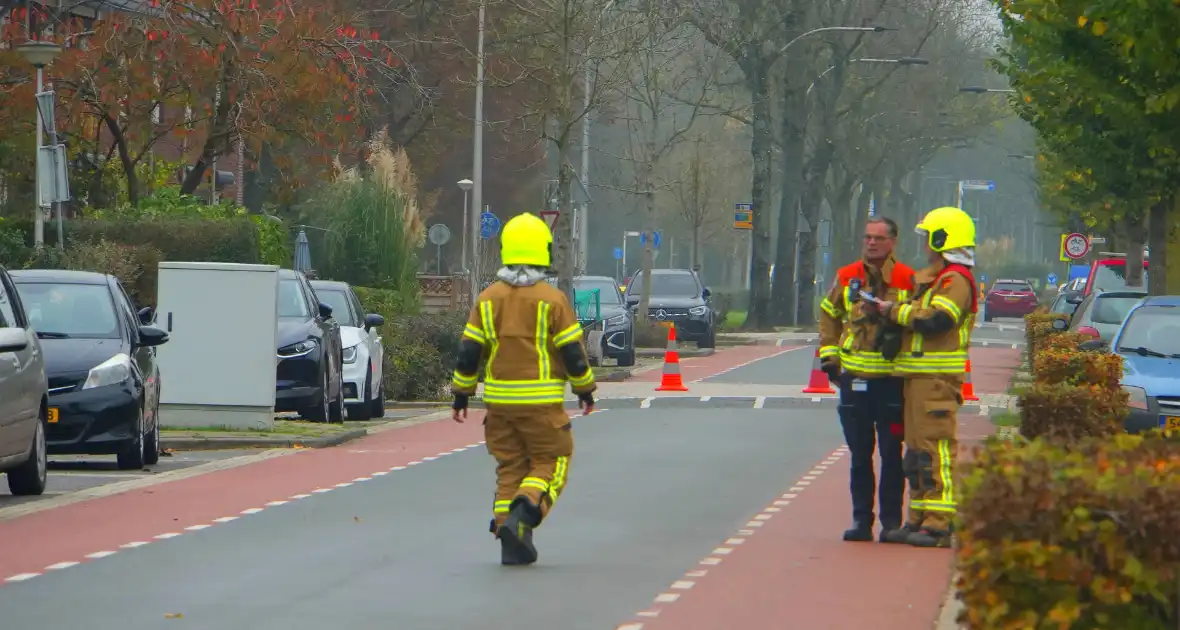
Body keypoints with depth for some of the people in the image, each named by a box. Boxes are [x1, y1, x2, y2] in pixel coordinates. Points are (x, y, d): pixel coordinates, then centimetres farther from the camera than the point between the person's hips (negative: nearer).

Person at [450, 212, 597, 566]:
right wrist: (585, 389, 9)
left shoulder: (488, 299, 3)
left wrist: (461, 394, 13)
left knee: (509, 467, 12)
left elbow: (469, 351, 3)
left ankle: (512, 543, 5)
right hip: (541, 402, -4)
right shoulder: (552, 300, -8)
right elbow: (572, 352, -6)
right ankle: (522, 516, -17)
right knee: (550, 464, 6)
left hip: (499, 400, 4)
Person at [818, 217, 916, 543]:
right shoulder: (847, 277, 7)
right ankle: (861, 519, 13)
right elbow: (829, 314, 20)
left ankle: (891, 521, 5)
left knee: (891, 454, -1)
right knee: (859, 454, 7)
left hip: (892, 378, -3)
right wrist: (829, 355, 12)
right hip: (854, 378, 3)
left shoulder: (908, 280, -3)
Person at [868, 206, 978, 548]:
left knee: (937, 449, -12)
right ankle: (919, 520, 18)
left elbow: (935, 319, -23)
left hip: (937, 379, -11)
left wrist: (895, 311, -12)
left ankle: (939, 525, -14)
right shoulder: (935, 278, 23)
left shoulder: (956, 280, -12)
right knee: (918, 449, 13)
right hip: (919, 376, 11)